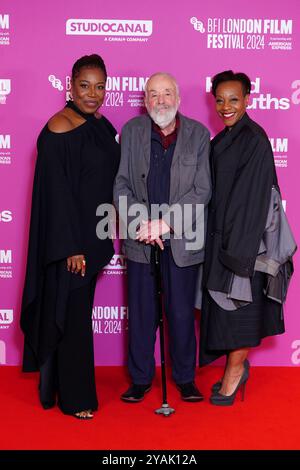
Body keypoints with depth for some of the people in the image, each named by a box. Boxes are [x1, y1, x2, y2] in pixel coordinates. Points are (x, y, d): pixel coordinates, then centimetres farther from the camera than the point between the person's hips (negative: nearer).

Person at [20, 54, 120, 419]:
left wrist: (101, 239, 14)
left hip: (93, 236, 8)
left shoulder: (101, 125, 9)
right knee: (70, 313, 2)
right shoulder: (60, 129, -16)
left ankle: (57, 385, 33)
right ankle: (73, 397, 17)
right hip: (69, 239, -8)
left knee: (78, 310, 17)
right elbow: (57, 192, -19)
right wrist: (71, 247, -20)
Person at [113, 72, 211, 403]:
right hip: (139, 239, 1)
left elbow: (202, 190, -6)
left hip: (182, 240, -1)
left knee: (182, 313, 8)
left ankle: (185, 378, 25)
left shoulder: (198, 134, -1)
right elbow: (121, 185, 0)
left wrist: (164, 222, -15)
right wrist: (141, 224, -13)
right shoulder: (131, 131, 3)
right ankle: (140, 378, 24)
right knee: (141, 313, 9)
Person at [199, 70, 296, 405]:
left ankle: (235, 369, 16)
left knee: (238, 301, 1)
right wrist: (216, 237, 9)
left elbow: (252, 196, -18)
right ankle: (237, 366, 26)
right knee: (223, 300, 13)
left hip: (244, 234, -8)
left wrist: (236, 248, -21)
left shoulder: (253, 139, -13)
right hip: (221, 233, 8)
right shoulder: (223, 139, 12)